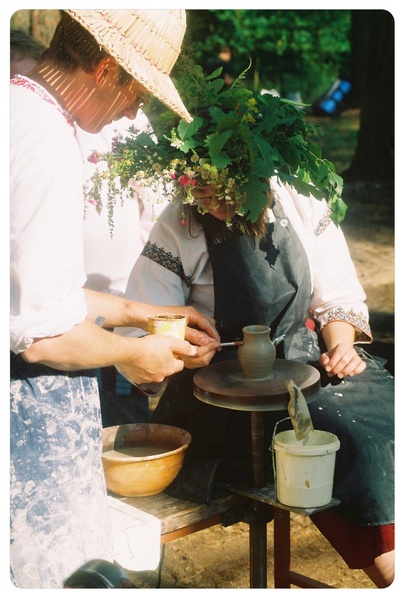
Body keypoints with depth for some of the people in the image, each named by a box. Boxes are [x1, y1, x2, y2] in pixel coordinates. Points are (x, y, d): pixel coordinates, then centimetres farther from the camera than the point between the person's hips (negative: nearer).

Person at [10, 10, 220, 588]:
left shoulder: (17, 104, 9)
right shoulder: (48, 142, -21)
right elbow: (41, 334, -25)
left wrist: (142, 313, 17)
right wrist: (132, 353, -7)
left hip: (27, 400, 10)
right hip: (39, 404, -10)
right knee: (67, 568, 7)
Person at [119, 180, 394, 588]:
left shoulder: (301, 205, 0)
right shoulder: (176, 230, -6)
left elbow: (338, 298, 7)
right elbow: (137, 339, -7)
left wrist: (340, 345, -12)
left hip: (306, 358, 4)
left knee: (385, 413, -22)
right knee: (348, 436, -26)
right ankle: (391, 575, -11)